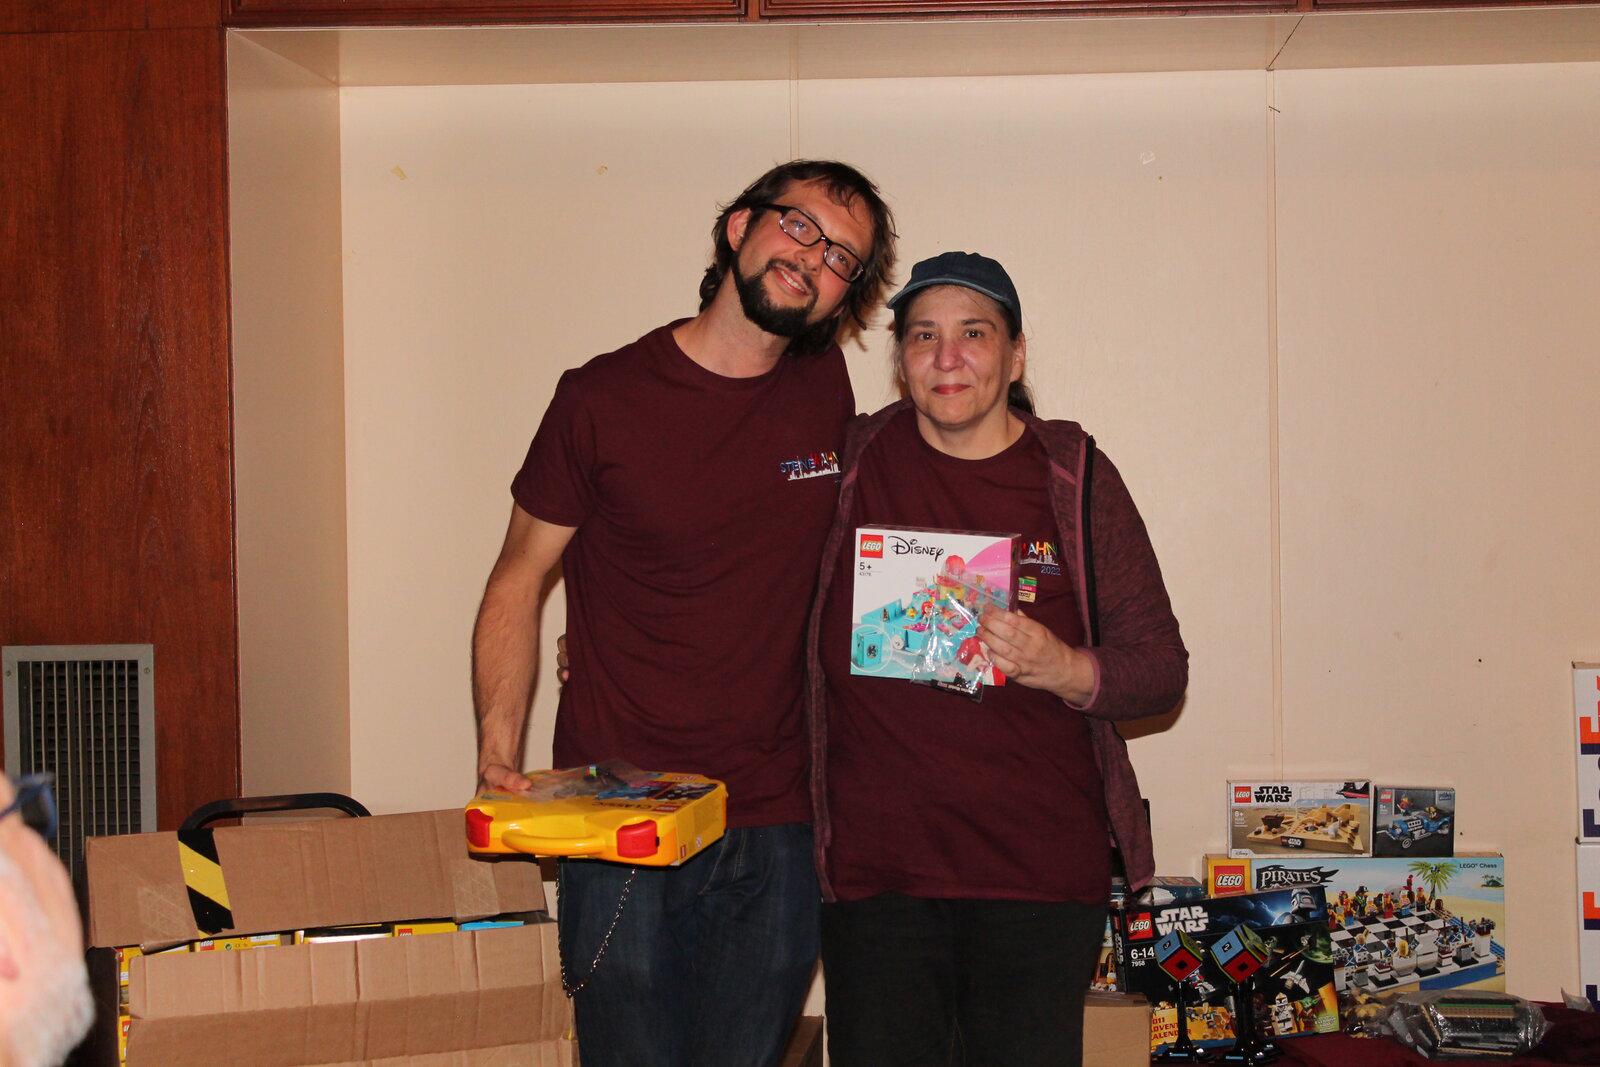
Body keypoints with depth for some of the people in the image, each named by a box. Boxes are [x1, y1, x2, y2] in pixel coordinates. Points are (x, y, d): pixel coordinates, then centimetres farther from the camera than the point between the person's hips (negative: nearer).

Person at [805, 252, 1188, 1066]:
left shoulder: (1075, 479, 2)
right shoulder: (852, 462, 5)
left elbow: (1161, 668, 3)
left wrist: (1065, 670, -17)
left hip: (1039, 874, 0)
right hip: (874, 866, 1)